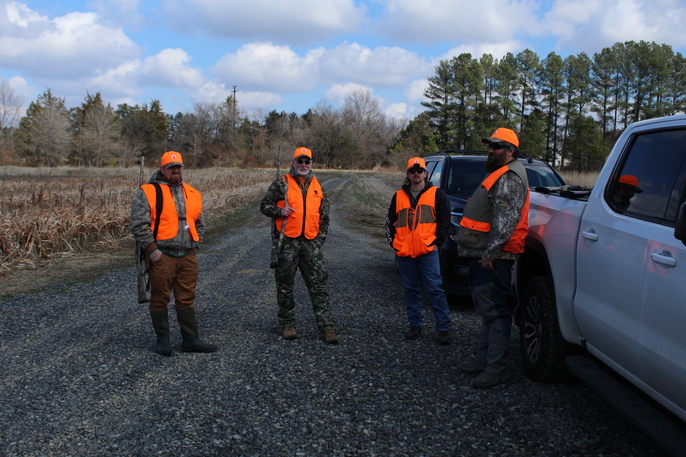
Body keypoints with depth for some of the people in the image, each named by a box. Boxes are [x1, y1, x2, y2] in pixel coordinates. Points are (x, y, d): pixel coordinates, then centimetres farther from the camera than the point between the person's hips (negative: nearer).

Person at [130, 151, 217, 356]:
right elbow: (138, 224, -9)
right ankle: (163, 339, 17)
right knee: (160, 299, 5)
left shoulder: (192, 194, 13)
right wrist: (151, 249, -13)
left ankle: (191, 339, 15)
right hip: (161, 256, -4)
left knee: (187, 299, 9)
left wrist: (194, 244, 11)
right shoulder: (148, 192, -4)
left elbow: (199, 224, 23)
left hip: (188, 256, 5)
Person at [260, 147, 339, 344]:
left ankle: (326, 327, 0)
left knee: (318, 285, -2)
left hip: (311, 242, 2)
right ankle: (288, 325, 20)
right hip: (287, 241, -2)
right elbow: (265, 205, 3)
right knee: (285, 285, 6)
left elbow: (324, 216, 18)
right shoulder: (281, 183, 2)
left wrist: (320, 239, 9)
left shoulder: (317, 186, 14)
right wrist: (279, 211, -16)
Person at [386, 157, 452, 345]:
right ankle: (415, 325, 20)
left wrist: (437, 242, -4)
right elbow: (390, 221, 18)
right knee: (411, 290, 10)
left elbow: (445, 221, 4)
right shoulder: (399, 196, 14)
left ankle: (443, 328, -3)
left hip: (428, 251, -3)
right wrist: (393, 242, 7)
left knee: (435, 289, -6)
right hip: (404, 252, 4)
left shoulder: (436, 194, 5)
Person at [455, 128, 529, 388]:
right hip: (483, 255, 11)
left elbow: (506, 220, -23)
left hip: (493, 258, -11)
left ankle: (497, 369, -7)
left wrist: (490, 252, -27)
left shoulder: (510, 177, -13)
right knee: (487, 310, 16)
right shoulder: (498, 175, 23)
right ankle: (484, 358, 26)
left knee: (494, 311, -10)